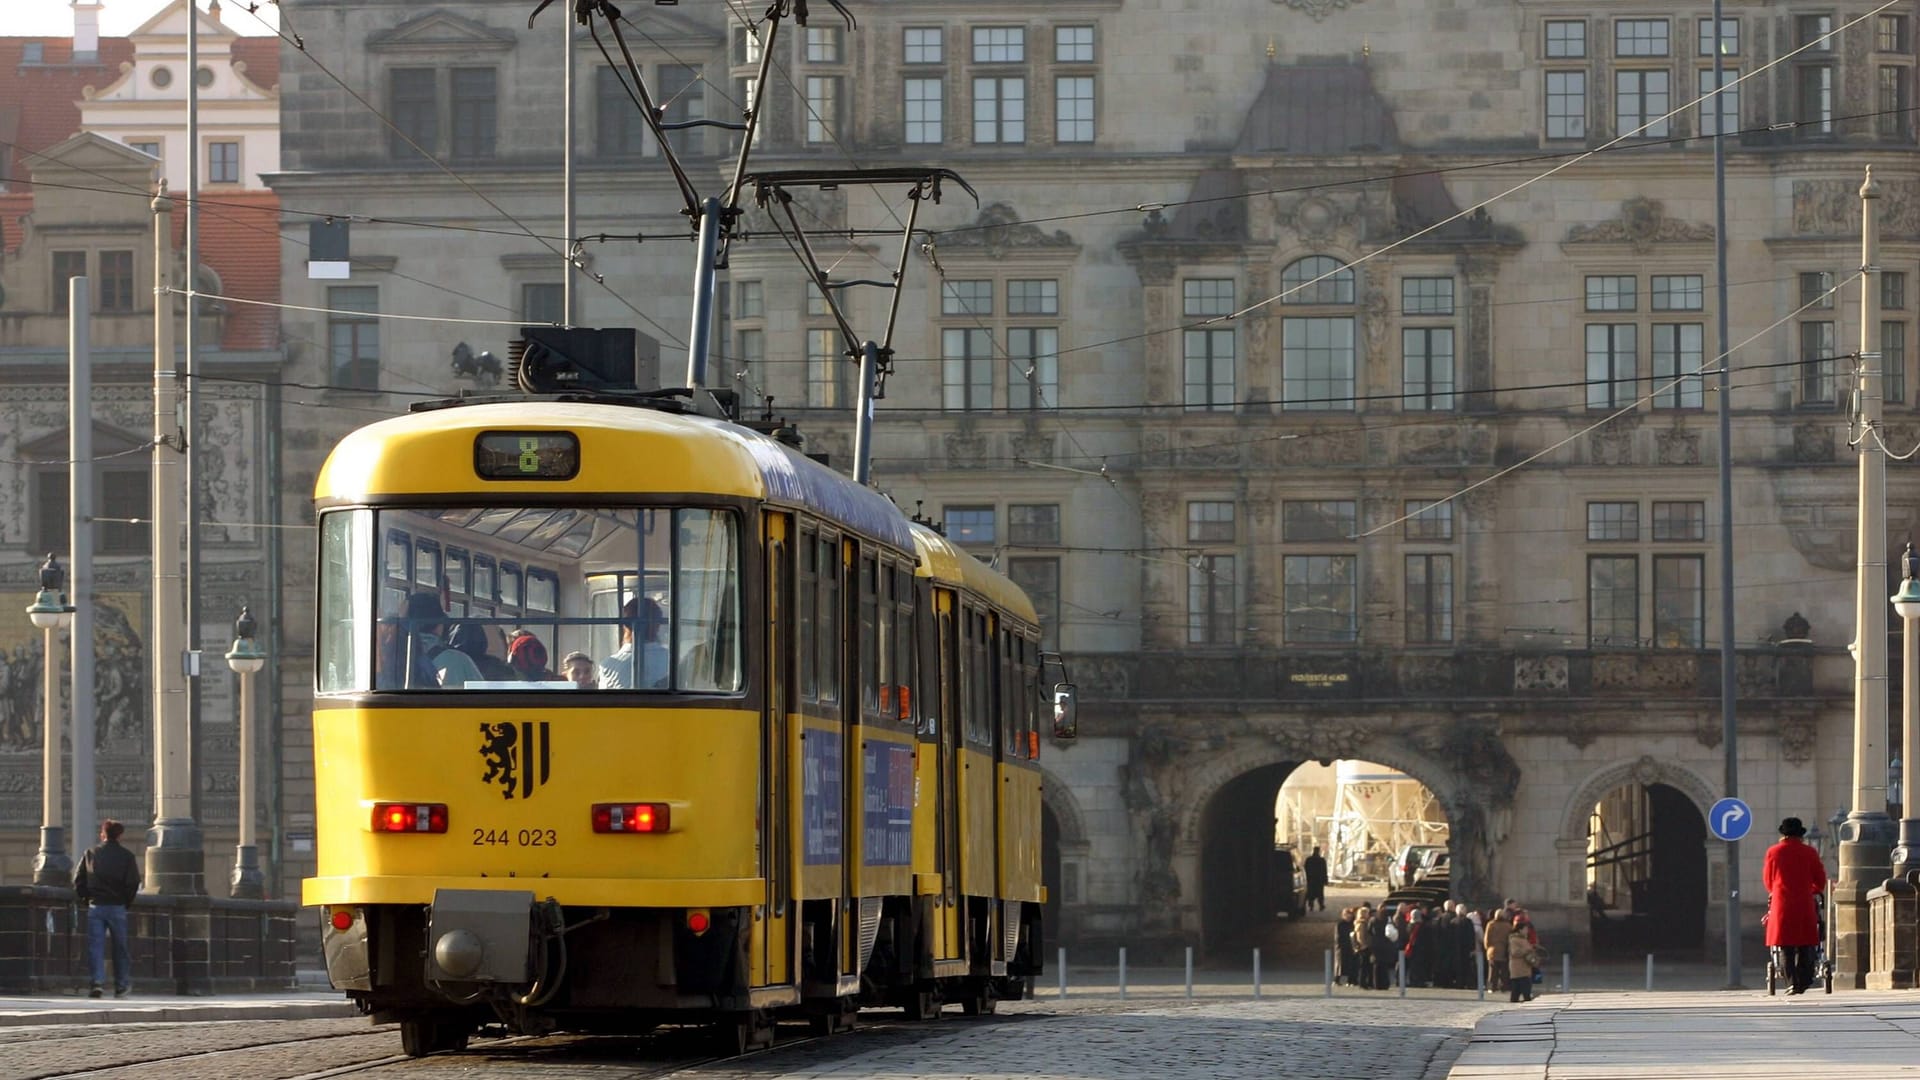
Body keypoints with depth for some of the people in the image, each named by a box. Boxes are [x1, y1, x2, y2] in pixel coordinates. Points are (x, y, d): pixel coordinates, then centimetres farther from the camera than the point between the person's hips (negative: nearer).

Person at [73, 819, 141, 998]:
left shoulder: (91, 853, 5)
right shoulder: (126, 856, 0)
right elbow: (133, 883, -6)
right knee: (120, 947, 10)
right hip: (118, 908, -1)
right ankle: (121, 985, 15)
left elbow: (78, 879, 3)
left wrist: (86, 898, 13)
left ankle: (97, 982, -16)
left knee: (95, 945, -1)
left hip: (95, 907, 1)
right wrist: (126, 902, 8)